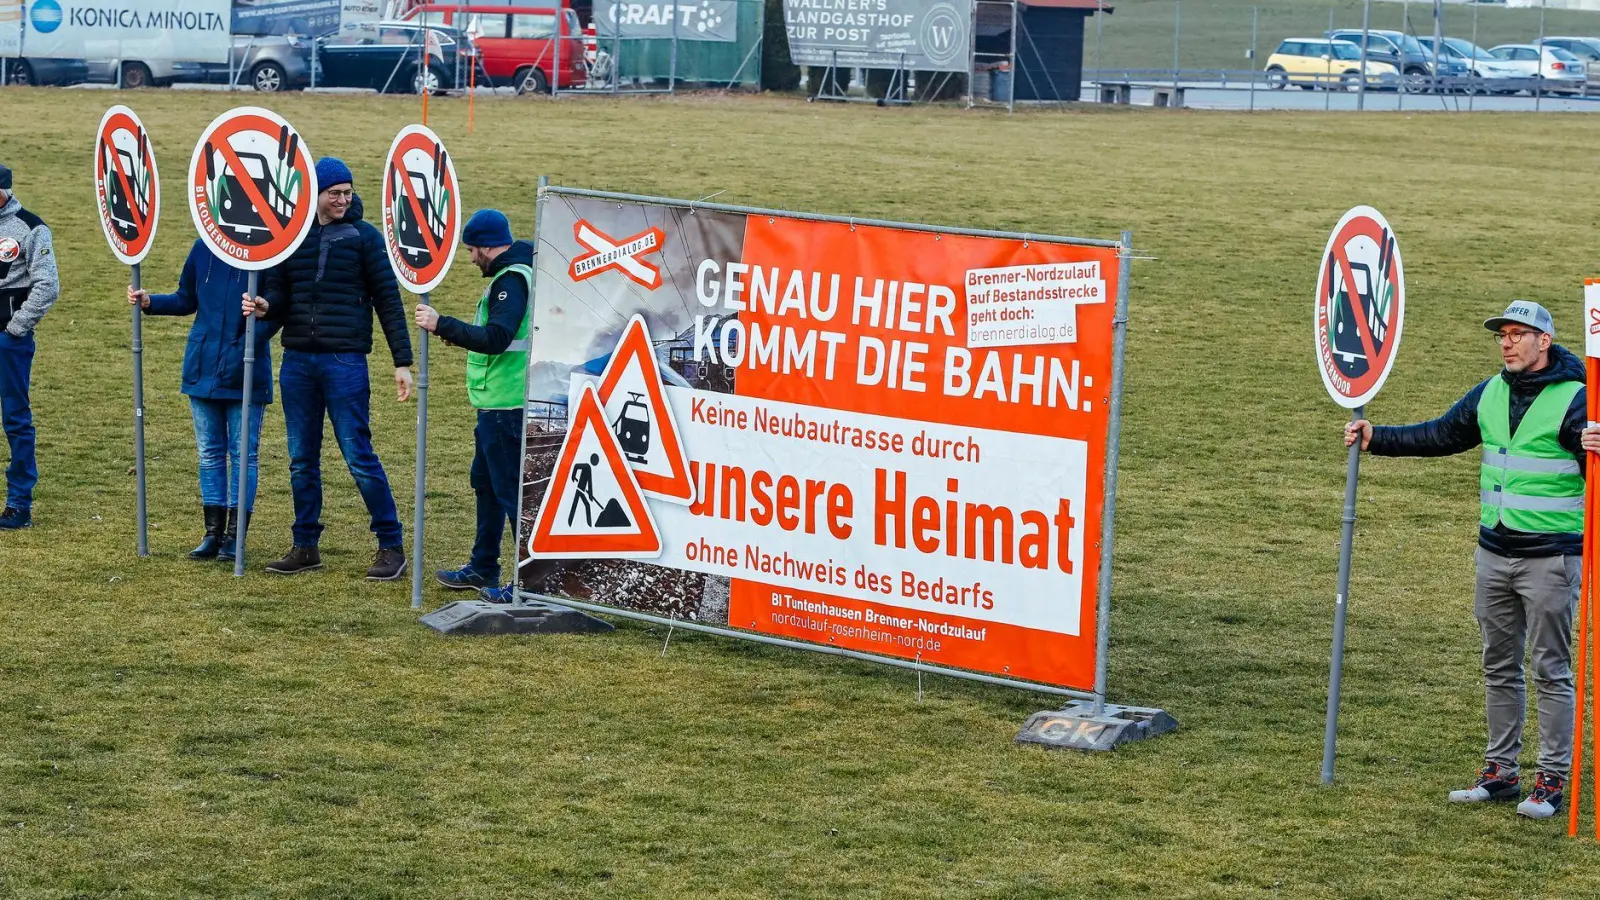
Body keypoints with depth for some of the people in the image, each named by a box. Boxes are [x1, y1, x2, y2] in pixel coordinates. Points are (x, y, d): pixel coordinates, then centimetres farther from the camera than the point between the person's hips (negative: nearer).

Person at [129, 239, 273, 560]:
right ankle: (213, 534, 17)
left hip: (245, 374, -5)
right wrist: (149, 302, 3)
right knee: (210, 453, 10)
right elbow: (187, 301, 16)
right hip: (203, 370, 5)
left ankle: (234, 537, 8)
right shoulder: (203, 247, 4)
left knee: (244, 455, 2)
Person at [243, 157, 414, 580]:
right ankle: (305, 546, 18)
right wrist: (264, 307, -14)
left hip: (345, 361, -4)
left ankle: (391, 546, 2)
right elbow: (279, 293, 11)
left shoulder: (363, 236, 0)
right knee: (302, 459, 9)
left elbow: (388, 300, 0)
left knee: (359, 456, -6)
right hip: (297, 360, 4)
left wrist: (402, 361, -3)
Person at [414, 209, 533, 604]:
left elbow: (496, 338, -29)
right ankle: (483, 568, 30)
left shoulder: (512, 280, -18)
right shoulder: (514, 273, 15)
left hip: (506, 408, -11)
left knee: (511, 489, -7)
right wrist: (459, 334, 15)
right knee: (486, 482, 20)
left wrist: (442, 325, -26)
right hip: (497, 404, 11)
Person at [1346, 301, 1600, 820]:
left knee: (1551, 670, -1)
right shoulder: (1490, 395, 9)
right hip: (1495, 553, 7)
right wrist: (1375, 438, 10)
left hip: (1550, 557, -7)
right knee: (1499, 667, 12)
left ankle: (1552, 780, 6)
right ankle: (1500, 772, 21)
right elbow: (1440, 436, 17)